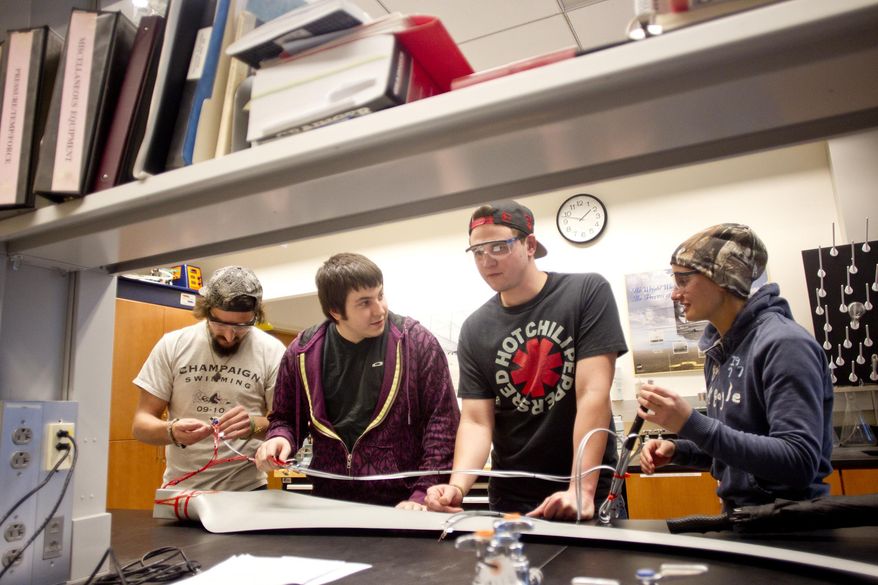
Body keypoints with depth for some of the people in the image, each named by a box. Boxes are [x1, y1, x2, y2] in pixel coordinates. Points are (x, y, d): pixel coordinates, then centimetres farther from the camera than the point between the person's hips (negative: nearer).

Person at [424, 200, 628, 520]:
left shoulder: (588, 292, -10)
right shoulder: (475, 330, -1)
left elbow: (594, 393, -16)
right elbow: (476, 421, -5)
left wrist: (581, 490, -22)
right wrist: (457, 486, -23)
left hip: (589, 491, -2)